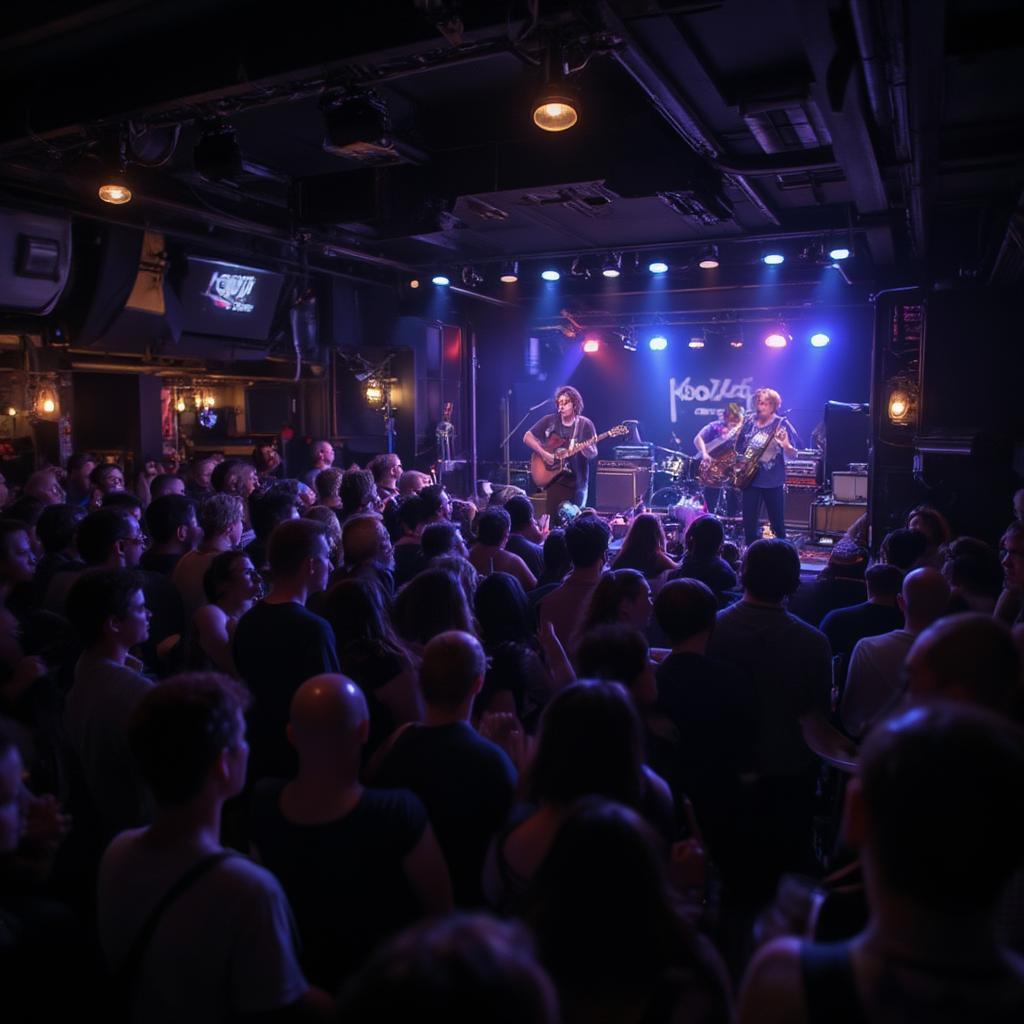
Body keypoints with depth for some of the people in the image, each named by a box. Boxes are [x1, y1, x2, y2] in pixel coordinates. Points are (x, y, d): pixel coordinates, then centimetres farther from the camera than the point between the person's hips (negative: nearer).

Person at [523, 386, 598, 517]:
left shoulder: (585, 425, -3)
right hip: (553, 478, 0)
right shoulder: (549, 420, 0)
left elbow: (593, 454, -3)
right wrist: (543, 453, -11)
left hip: (577, 481, 0)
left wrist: (587, 449, -26)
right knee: (552, 518, -4)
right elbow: (527, 437, 1)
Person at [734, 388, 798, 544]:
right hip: (750, 478, 3)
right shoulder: (749, 422, 5)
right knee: (749, 521, 4)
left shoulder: (781, 424, -4)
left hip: (773, 480, -3)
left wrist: (786, 445, -29)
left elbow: (793, 453, -8)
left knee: (778, 522, 3)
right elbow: (738, 448, 15)